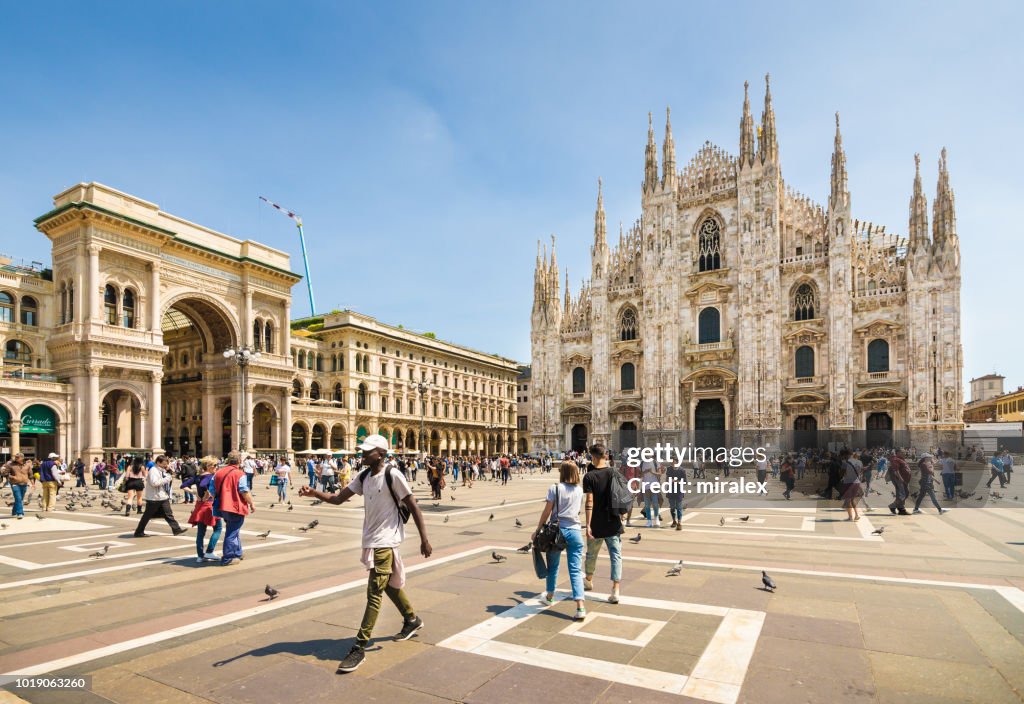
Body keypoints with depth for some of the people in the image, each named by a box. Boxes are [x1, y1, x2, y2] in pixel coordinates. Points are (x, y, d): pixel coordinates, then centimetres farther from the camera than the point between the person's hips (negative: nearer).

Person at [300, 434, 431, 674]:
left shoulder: (392, 475, -17)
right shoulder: (363, 476, 6)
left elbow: (413, 507, -13)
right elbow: (338, 499, 5)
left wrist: (424, 539, -13)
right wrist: (313, 493, -12)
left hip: (385, 541, -8)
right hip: (371, 540, 8)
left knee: (374, 593, -7)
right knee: (389, 584, 22)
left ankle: (360, 647, -1)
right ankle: (412, 620, 42)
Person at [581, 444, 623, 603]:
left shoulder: (589, 476, -12)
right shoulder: (615, 473, -1)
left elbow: (589, 502, -16)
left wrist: (587, 524, -14)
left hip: (596, 525, -2)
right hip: (614, 524, 2)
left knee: (591, 554, 19)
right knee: (616, 555, 4)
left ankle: (589, 581, 40)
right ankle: (615, 591, -4)